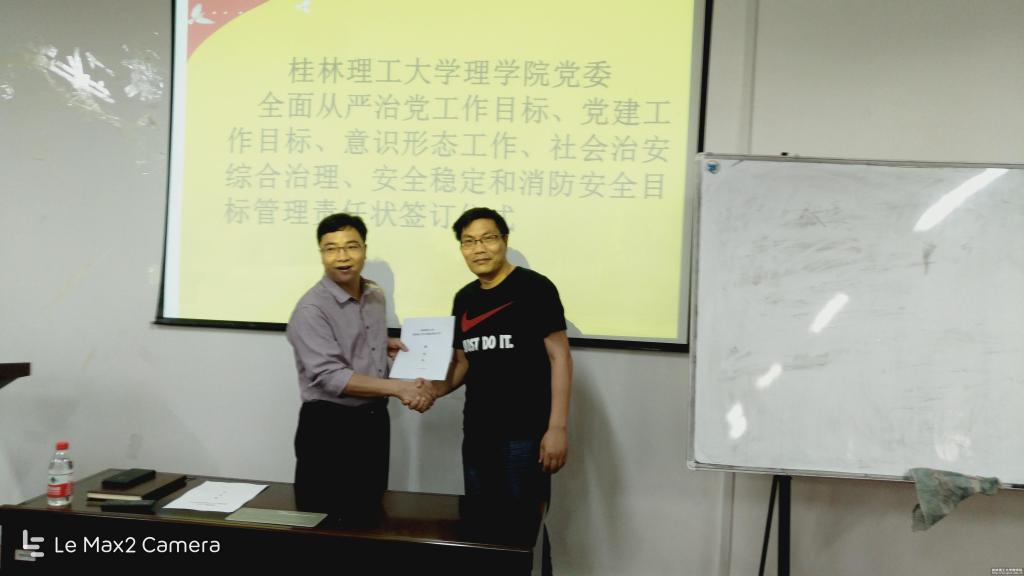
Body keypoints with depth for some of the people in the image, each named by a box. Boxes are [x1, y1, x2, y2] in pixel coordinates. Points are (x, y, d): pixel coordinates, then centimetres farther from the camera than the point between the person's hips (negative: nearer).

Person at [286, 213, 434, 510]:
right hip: (329, 427, -7)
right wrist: (398, 387, -27)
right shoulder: (311, 309, -18)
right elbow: (330, 377, -24)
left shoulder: (376, 296, 6)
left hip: (375, 420, 7)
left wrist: (384, 345, 3)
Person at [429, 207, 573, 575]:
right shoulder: (464, 299, 11)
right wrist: (436, 389, -1)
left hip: (524, 433, -6)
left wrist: (557, 427, -17)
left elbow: (559, 356, -12)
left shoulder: (534, 288, -9)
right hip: (477, 433, 7)